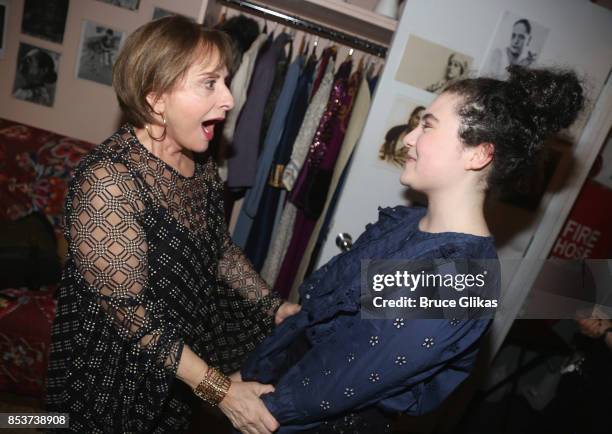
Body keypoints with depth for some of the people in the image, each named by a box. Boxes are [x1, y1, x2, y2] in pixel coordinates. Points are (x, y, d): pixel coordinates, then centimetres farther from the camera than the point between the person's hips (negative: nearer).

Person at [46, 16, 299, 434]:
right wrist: (220, 390, -26)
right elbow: (129, 313, -28)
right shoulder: (109, 181, -31)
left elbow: (222, 249, 5)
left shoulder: (201, 161, -6)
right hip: (116, 371, -5)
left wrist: (273, 307, -3)